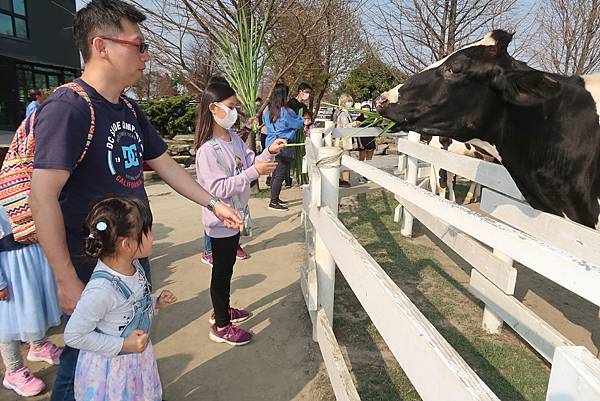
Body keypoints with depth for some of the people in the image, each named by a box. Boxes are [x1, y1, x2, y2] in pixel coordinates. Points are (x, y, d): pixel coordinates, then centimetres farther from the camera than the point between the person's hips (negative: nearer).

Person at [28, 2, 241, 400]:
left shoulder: (130, 110, 6)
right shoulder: (67, 107, -20)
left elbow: (166, 165, 13)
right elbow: (43, 198, -23)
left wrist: (213, 203, 11)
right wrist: (67, 281, -22)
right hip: (92, 266, -8)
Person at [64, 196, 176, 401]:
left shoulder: (134, 266, -10)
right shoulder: (101, 289, -34)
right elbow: (73, 336, -25)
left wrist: (156, 303, -5)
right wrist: (122, 345, -24)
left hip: (138, 356, 7)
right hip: (110, 367, -7)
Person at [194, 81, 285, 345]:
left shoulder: (233, 138, 5)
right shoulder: (207, 149, -22)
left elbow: (250, 163, 8)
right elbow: (219, 188, -27)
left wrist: (269, 152, -9)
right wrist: (254, 172, -30)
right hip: (220, 219, -8)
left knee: (226, 266, 21)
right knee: (222, 270, 5)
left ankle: (221, 310, 40)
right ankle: (221, 326, 22)